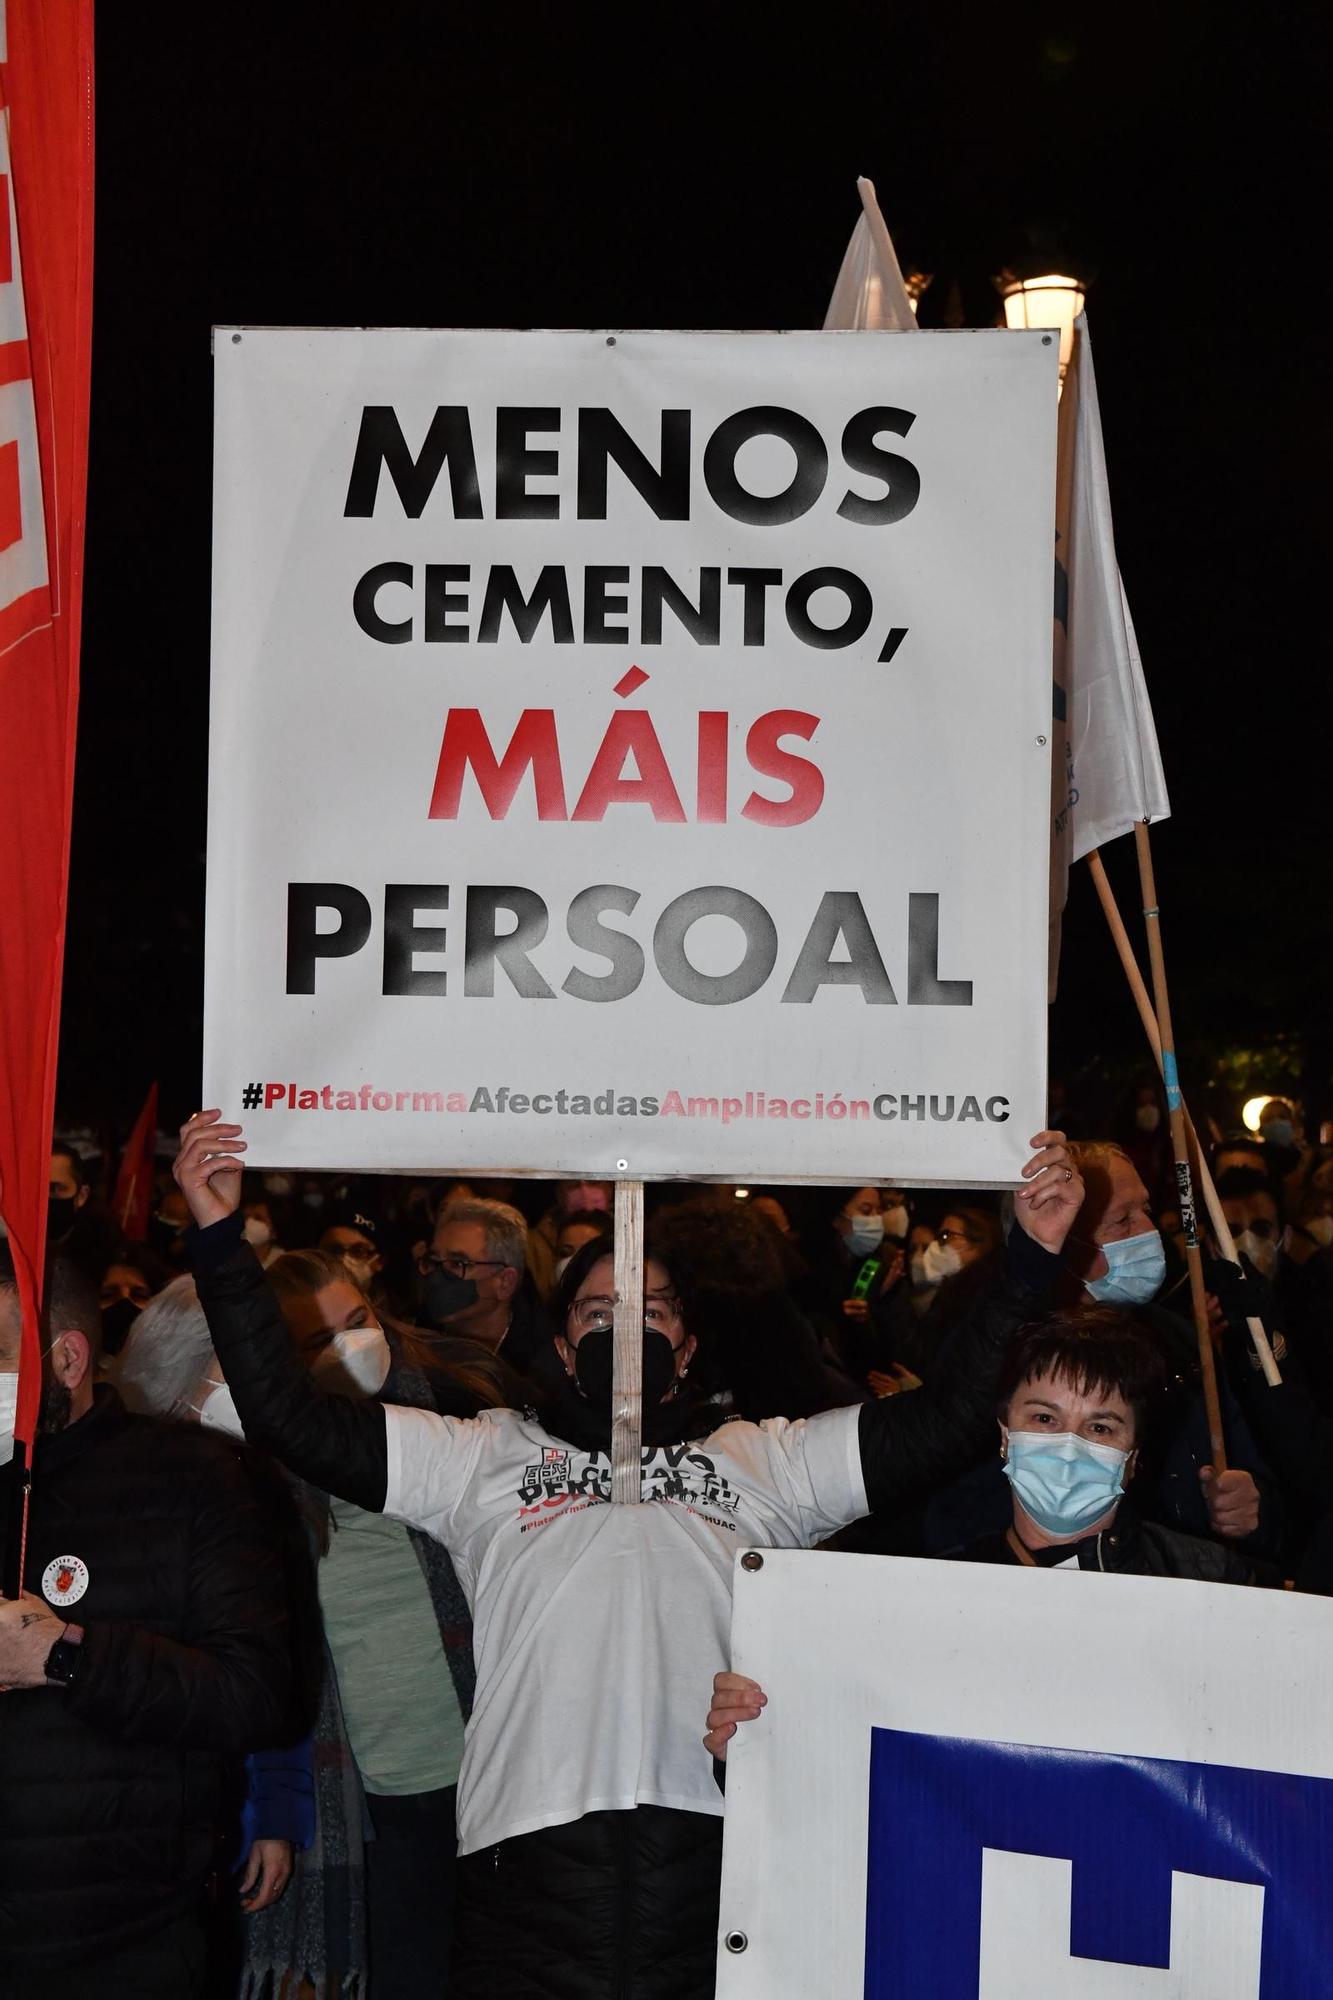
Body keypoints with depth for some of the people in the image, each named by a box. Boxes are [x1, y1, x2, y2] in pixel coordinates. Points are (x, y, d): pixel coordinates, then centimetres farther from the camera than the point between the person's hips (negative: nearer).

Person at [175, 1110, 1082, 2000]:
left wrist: (1032, 1254, 4)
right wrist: (221, 1237, 4)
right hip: (530, 1853, 0)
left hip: (718, 1849, 0)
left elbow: (948, 1417, 12)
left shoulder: (767, 1463, 19)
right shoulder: (486, 1457, 17)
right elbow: (292, 1415, 11)